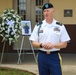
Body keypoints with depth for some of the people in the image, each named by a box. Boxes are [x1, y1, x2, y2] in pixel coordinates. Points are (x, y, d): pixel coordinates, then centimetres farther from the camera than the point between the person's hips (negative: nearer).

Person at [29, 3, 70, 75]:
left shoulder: (60, 26, 0)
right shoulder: (38, 26, 5)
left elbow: (64, 44, 0)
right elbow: (34, 43, 4)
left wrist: (53, 45, -17)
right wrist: (42, 45, -16)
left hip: (55, 56, -2)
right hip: (42, 56, 2)